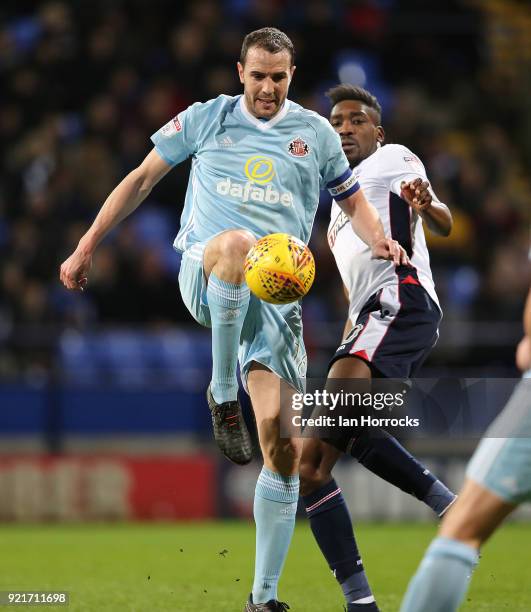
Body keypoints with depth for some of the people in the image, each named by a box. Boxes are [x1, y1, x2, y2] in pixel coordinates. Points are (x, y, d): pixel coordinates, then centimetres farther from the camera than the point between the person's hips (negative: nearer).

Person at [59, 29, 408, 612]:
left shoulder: (316, 133, 12)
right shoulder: (205, 119, 8)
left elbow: (353, 200, 23)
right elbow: (142, 178, 14)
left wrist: (379, 240, 1)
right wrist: (85, 249, 11)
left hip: (276, 292, 2)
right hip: (203, 275, -2)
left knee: (281, 440, -8)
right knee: (237, 243, -42)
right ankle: (222, 395, -25)